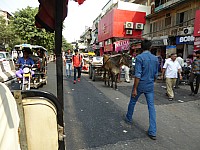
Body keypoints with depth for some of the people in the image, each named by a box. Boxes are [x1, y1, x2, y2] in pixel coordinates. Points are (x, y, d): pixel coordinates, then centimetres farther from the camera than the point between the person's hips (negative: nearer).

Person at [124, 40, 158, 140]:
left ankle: (129, 118, 40)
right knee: (151, 106, 6)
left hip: (140, 85, -4)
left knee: (132, 102, 18)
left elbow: (138, 75, -19)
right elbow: (156, 74, 11)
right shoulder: (155, 58, 4)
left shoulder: (139, 57, -14)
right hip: (150, 86, 4)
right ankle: (152, 132, 6)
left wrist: (134, 89, -16)